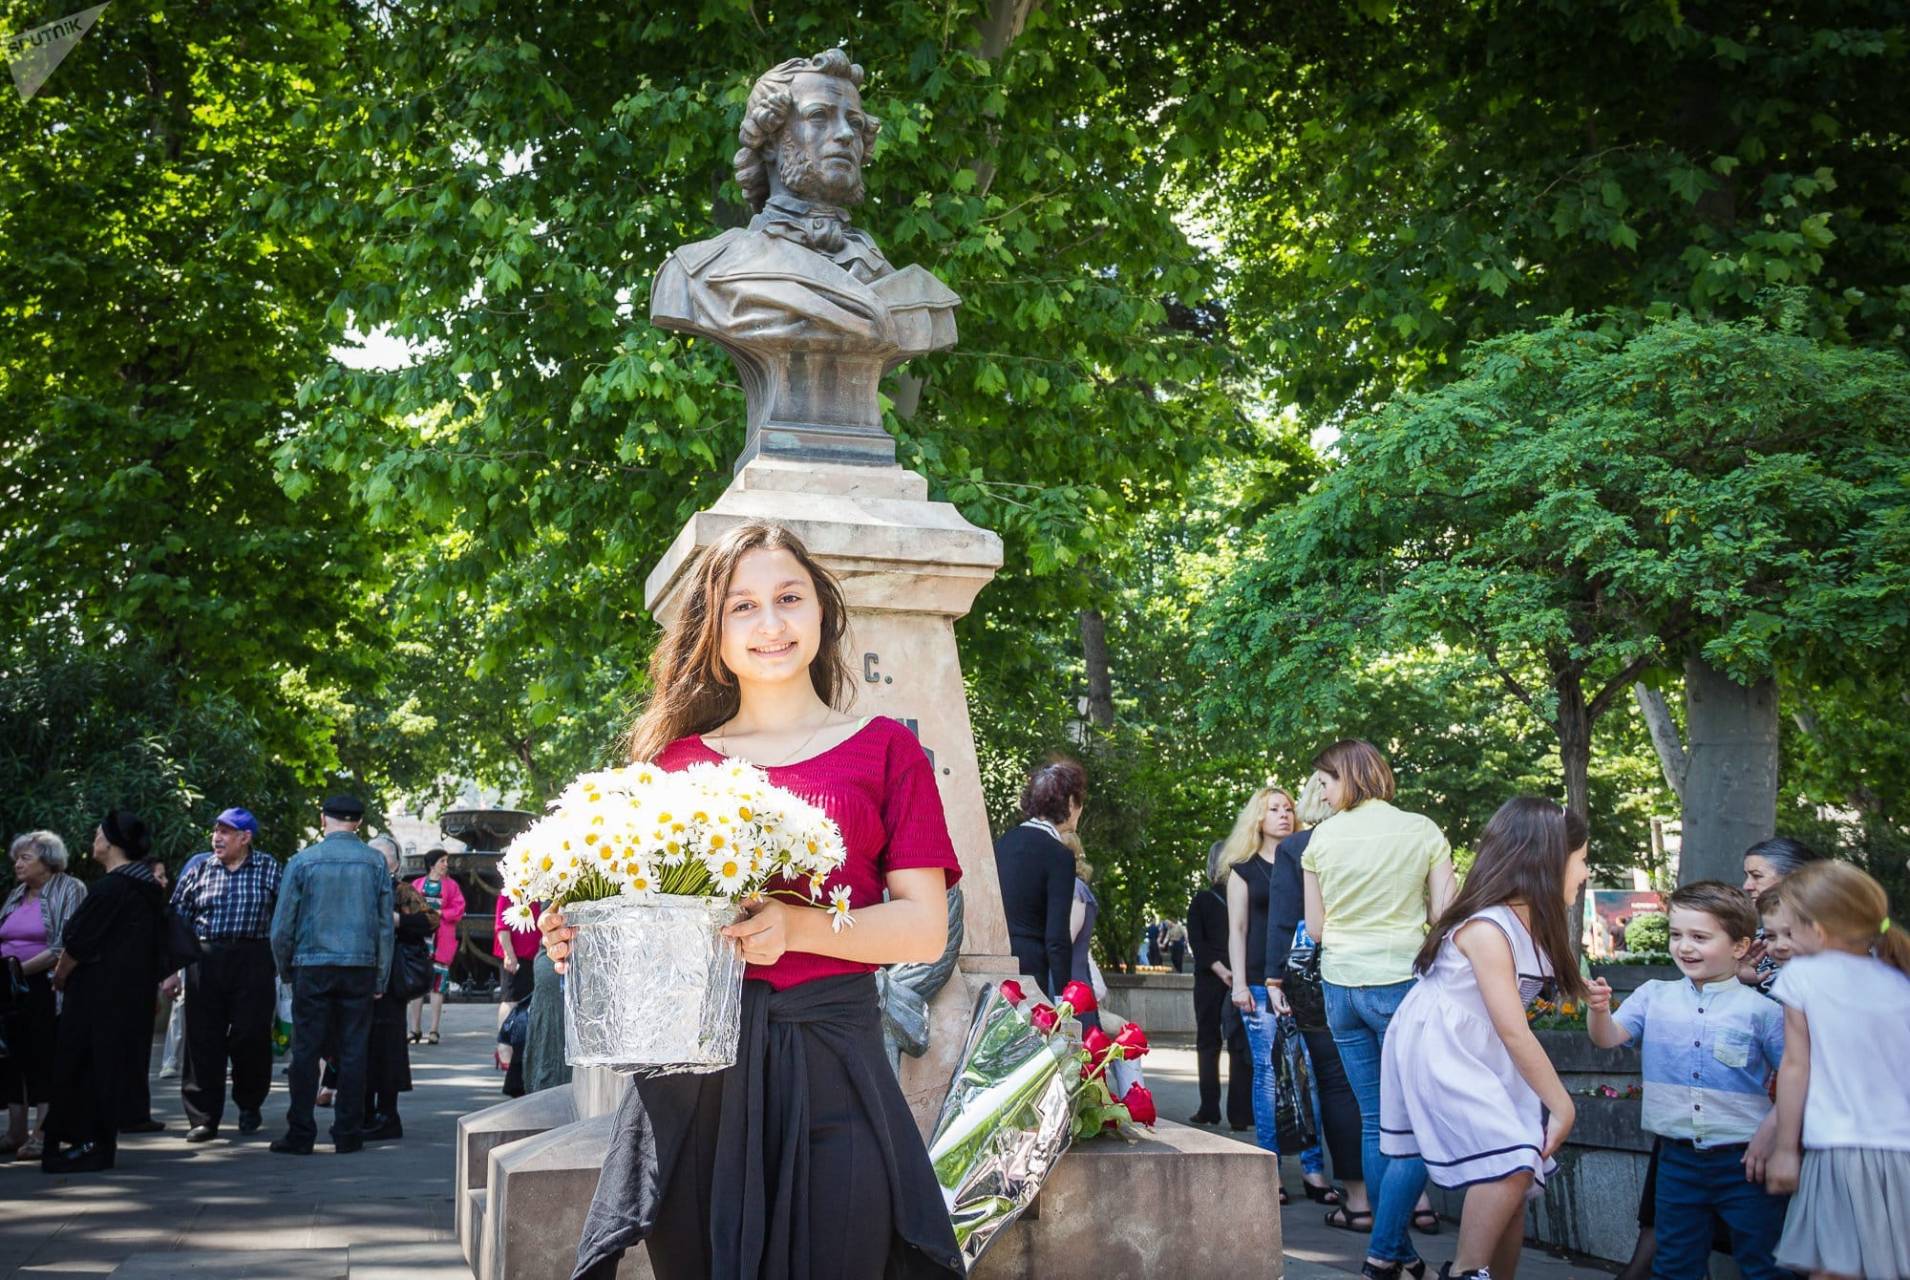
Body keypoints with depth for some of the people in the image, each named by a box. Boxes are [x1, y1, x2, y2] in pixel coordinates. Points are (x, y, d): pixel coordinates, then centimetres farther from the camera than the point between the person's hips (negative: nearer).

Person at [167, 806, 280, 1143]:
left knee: (251, 1036, -2)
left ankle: (249, 1104, 21)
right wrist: (170, 970, 6)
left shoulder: (268, 869, 5)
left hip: (253, 962, -2)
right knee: (203, 1041, 0)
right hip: (206, 960, 2)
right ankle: (203, 1118, 6)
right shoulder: (199, 869, 9)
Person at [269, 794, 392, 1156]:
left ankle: (300, 1135, 4)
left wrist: (284, 966, 14)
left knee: (306, 1052, 3)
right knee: (353, 1052, 5)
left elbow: (282, 925, 0)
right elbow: (385, 925, 4)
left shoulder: (303, 861, -2)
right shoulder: (375, 863, 3)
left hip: (312, 967, -1)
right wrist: (381, 978, 10)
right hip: (360, 967, 1)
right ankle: (347, 1135, 8)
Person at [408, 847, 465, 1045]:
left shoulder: (451, 885, 7)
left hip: (441, 940, -1)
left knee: (437, 985, -3)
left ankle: (434, 1030, 2)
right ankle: (415, 1029, 10)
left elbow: (458, 910, -1)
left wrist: (439, 913, -13)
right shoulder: (417, 884, 9)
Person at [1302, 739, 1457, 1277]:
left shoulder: (1322, 837, 3)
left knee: (1374, 1122, 11)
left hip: (1341, 985, 4)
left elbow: (1315, 930, 9)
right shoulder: (1423, 832, -3)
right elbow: (1442, 919, -5)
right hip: (1400, 983, -4)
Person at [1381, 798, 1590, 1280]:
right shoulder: (1486, 929, -24)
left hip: (1486, 1056, 9)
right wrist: (1562, 1105, -16)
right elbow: (1514, 1033, -21)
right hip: (1438, 1052, -9)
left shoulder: (1534, 921, 4)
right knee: (1512, 1161, -22)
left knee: (1518, 1171, 3)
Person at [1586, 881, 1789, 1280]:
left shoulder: (1761, 1010, -7)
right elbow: (1609, 1037, -7)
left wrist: (1771, 1130, -13)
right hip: (1678, 1159, 3)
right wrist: (1599, 1009, -28)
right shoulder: (1654, 997, 2)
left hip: (1743, 1161, -3)